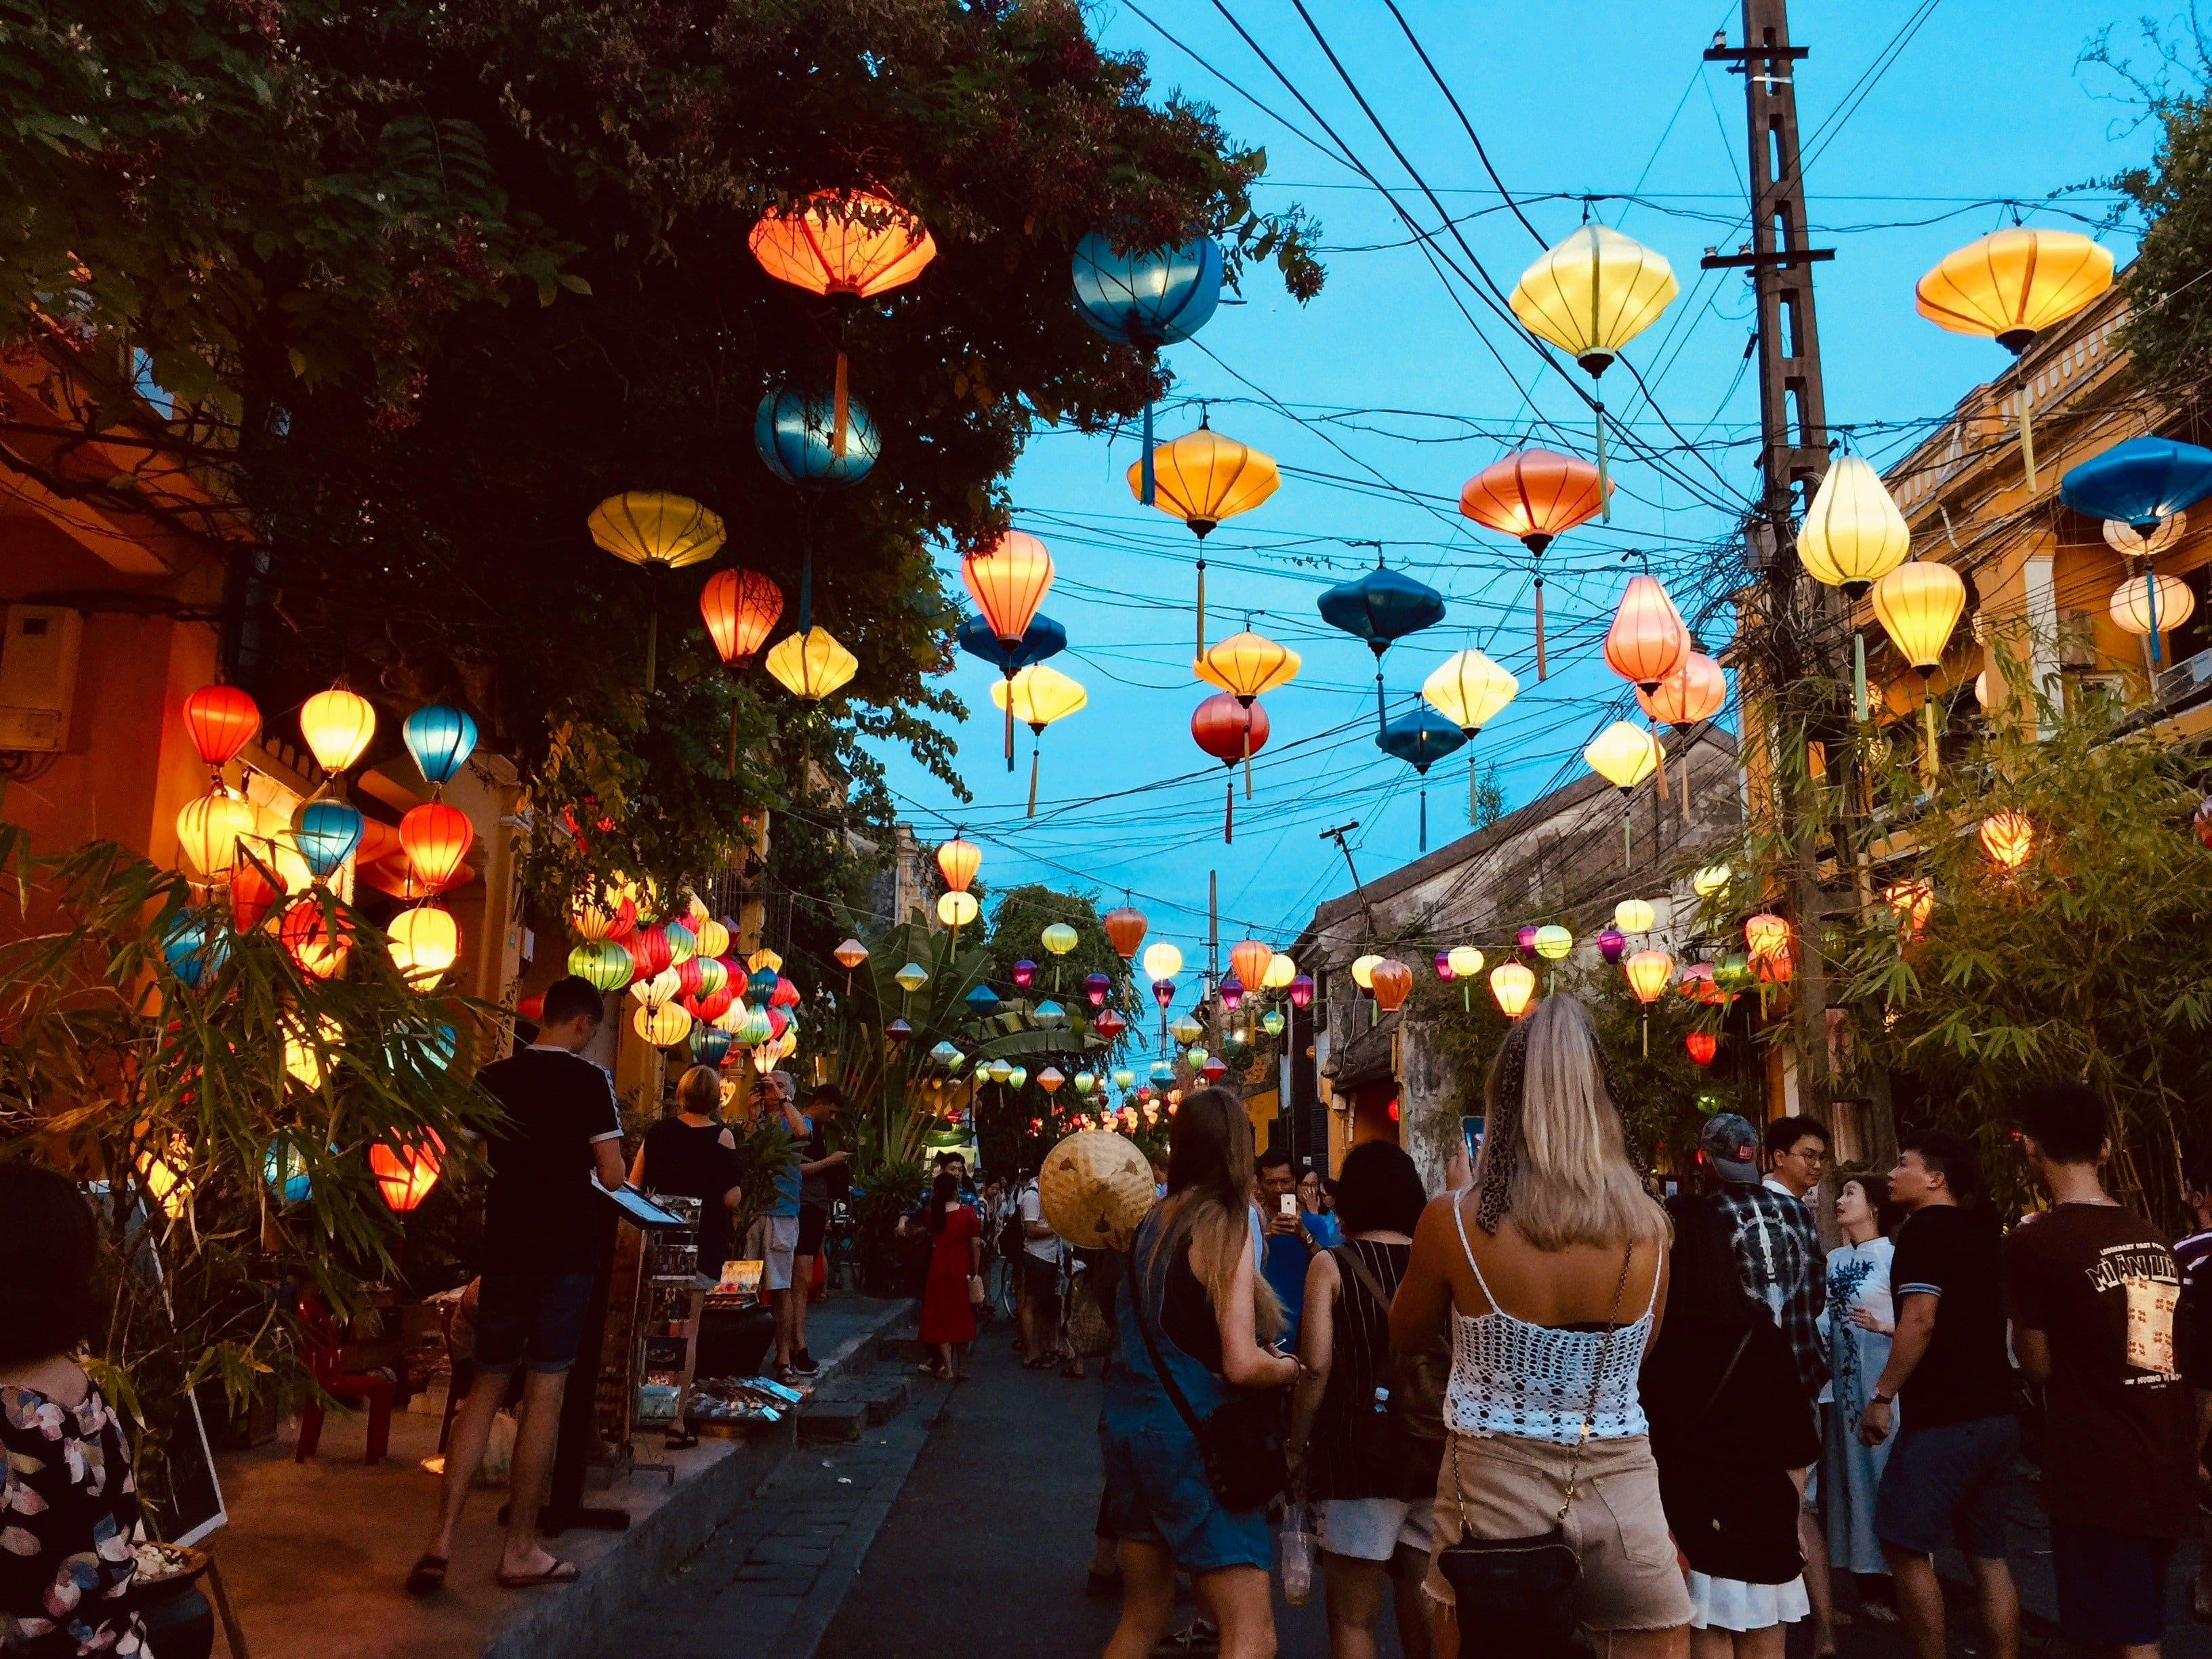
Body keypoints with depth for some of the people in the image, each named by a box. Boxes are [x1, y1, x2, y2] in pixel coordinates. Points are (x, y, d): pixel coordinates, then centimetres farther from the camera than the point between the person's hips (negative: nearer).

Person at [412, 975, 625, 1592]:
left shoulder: (492, 1078, 4)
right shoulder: (590, 1080, -10)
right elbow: (612, 1176, -13)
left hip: (504, 1246, 4)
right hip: (566, 1251, -4)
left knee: (486, 1385, 13)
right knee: (545, 1390, 3)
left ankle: (441, 1539, 7)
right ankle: (520, 1550, 10)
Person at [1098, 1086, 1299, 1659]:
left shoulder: (1153, 1222, 5)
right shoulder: (1227, 1228, -15)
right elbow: (1242, 1364, -20)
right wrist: (1291, 1369, -2)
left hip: (1129, 1427, 8)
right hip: (1190, 1437, -8)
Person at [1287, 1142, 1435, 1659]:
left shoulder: (1331, 1264, -6)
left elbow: (1317, 1369, -13)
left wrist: (1298, 1448, -2)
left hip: (1362, 1453, -4)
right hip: (1435, 1452, 4)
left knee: (1353, 1616, 6)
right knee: (1422, 1608, 19)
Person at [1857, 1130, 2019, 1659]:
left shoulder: (1925, 1229, -12)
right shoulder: (1981, 1233, 14)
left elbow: (1921, 1322, -20)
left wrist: (1881, 1396, -14)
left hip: (1941, 1419, -9)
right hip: (1996, 1415, 9)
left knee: (1905, 1547, -2)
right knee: (1988, 1554, 12)